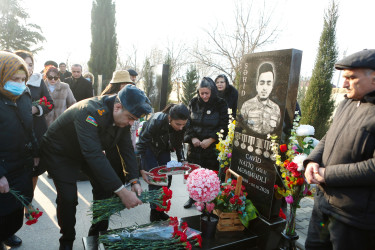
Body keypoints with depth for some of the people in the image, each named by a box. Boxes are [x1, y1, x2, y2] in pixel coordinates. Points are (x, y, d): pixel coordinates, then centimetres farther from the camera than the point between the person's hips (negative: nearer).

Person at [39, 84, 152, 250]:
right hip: (60, 153, -6)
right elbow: (94, 156, -46)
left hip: (87, 150, 7)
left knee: (105, 187, 0)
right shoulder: (89, 112, -40)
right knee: (68, 197, -15)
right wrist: (121, 191, -46)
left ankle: (97, 233, 21)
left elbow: (127, 148, -11)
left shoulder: (123, 116, -16)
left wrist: (135, 181, -20)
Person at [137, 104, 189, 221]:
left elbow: (179, 144, -4)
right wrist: (141, 169, -33)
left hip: (164, 149, 5)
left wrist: (182, 161, -13)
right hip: (149, 148, -5)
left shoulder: (182, 126, -23)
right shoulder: (156, 121, -38)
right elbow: (141, 145, -30)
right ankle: (154, 212, 7)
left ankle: (160, 209, 20)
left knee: (167, 179, 3)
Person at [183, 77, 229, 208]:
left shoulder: (220, 104, -5)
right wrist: (192, 138, -6)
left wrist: (210, 140, -15)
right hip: (194, 145, 3)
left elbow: (223, 126, -7)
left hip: (212, 147, -3)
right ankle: (192, 197, 32)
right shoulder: (193, 103, 4)